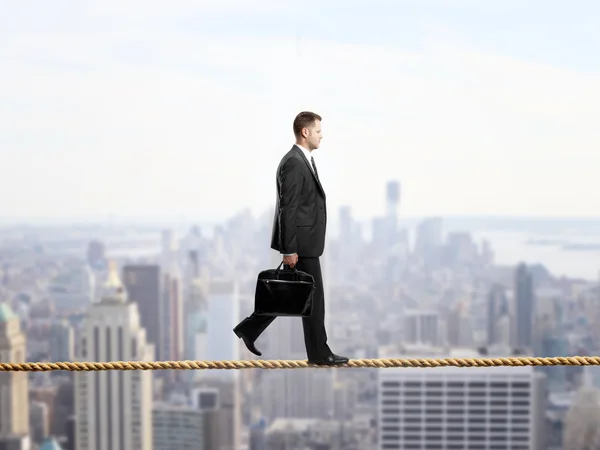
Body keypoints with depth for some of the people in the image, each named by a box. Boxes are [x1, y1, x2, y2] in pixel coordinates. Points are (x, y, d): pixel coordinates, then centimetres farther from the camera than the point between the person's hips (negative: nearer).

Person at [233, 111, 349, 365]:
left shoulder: (303, 161, 14)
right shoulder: (293, 163, -18)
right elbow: (288, 209, -21)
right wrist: (289, 250, -21)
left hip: (304, 240, 10)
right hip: (301, 242, -10)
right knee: (313, 297, -1)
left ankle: (250, 328, 21)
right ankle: (319, 353, 7)